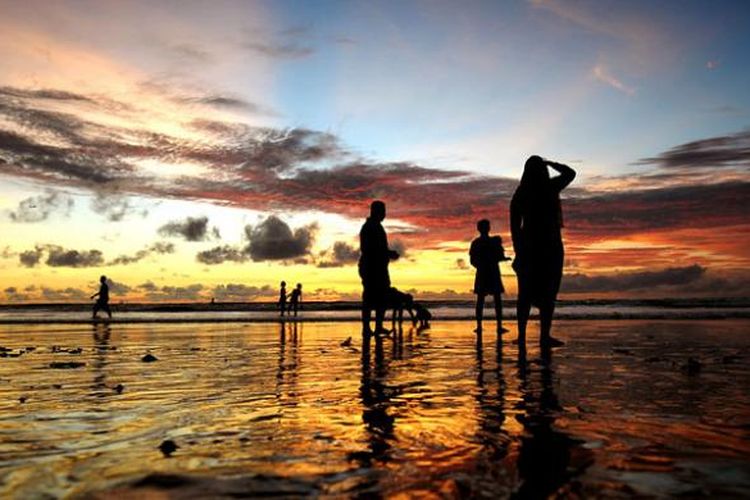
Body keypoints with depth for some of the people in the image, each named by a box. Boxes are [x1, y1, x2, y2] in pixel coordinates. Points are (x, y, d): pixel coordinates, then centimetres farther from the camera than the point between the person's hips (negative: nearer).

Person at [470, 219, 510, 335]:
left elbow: (472, 261, 4)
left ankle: (479, 326, 1)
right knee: (497, 300, 3)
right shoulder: (495, 241, -7)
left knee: (480, 300, 5)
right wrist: (506, 258, 13)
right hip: (493, 274, -2)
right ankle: (499, 326, -1)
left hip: (481, 274, 3)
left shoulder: (475, 243, 2)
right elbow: (500, 257, -9)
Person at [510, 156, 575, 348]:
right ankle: (545, 335, -8)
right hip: (550, 245, -3)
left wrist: (518, 250, 9)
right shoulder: (551, 187, -3)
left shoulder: (520, 193, 4)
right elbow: (571, 173, 16)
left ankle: (522, 334, 4)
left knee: (526, 292, 6)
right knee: (548, 291, -2)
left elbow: (514, 225, 3)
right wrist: (550, 163, 22)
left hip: (528, 245, 3)